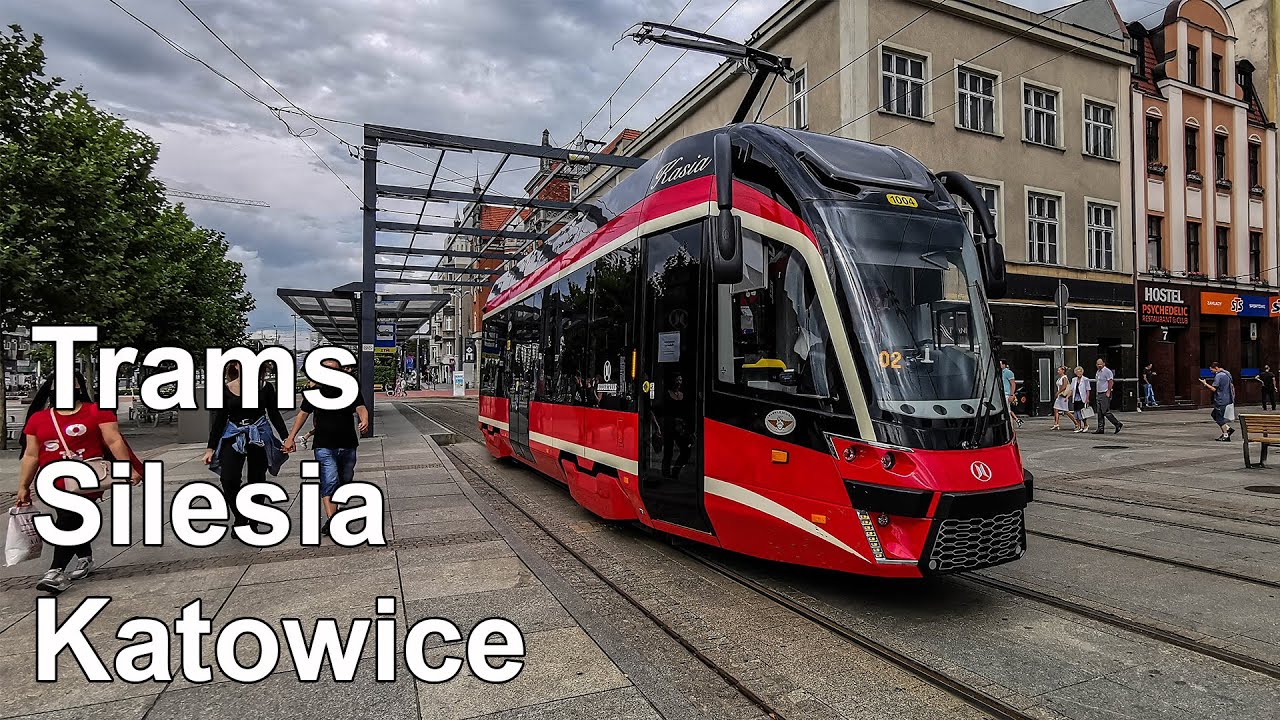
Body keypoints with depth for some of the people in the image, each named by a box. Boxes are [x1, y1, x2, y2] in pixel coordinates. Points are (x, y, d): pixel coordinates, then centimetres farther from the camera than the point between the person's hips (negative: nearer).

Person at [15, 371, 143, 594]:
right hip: (55, 483, 5)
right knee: (71, 521, 14)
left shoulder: (97, 411, -2)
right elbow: (31, 455, 14)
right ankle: (85, 559, 30)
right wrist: (23, 486, 14)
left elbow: (114, 441, -7)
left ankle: (57, 570, -10)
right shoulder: (38, 419, 10)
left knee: (68, 521, -12)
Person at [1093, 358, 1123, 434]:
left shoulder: (1107, 371, -11)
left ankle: (1118, 424, 0)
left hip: (1105, 394, -9)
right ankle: (1101, 429, 9)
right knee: (1100, 413, 7)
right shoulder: (1098, 371, 17)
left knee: (1106, 412, -11)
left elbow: (1111, 382, -17)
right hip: (1099, 394, 9)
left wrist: (1108, 392, -20)